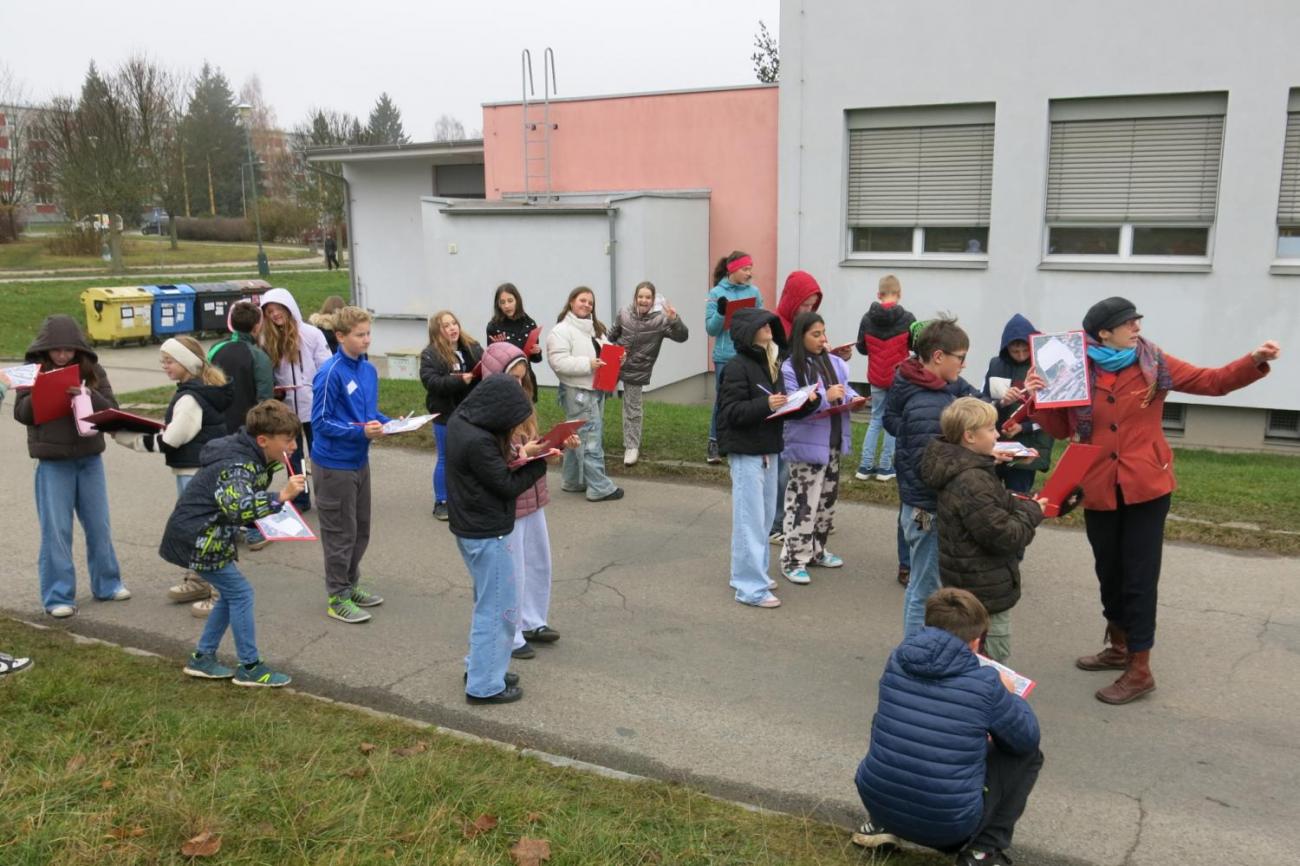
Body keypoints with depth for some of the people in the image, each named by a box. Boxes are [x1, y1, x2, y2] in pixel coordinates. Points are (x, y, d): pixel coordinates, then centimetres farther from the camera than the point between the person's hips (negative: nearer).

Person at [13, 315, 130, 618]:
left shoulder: (92, 371, 1)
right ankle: (58, 596, 11)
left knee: (99, 525, 12)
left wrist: (90, 396, -21)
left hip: (90, 459, 2)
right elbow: (20, 413, -2)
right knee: (56, 530, 2)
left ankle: (106, 584, 27)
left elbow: (112, 410, -2)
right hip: (53, 462, -2)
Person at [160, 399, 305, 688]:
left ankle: (202, 658, 24)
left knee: (231, 594, 14)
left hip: (207, 536, 10)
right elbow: (238, 508, -44)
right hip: (196, 540, -10)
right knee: (240, 593, -6)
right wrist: (281, 497, -50)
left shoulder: (249, 456, 4)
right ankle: (250, 667, 3)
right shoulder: (236, 467, -26)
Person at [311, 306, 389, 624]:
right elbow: (320, 422, -18)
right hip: (335, 464, -8)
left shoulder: (368, 369, 5)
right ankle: (337, 597, 15)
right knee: (341, 533, 2)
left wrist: (388, 423, -5)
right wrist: (360, 431, -26)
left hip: (360, 461, 8)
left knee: (361, 529, 18)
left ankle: (350, 584, 34)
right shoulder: (330, 373, -19)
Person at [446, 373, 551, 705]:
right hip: (486, 536, -10)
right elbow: (508, 486, -20)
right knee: (499, 608, 3)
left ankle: (480, 666, 35)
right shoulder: (477, 442, -28)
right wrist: (540, 462, -9)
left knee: (488, 602, 23)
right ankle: (484, 685, 13)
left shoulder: (460, 421, 1)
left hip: (470, 529, 10)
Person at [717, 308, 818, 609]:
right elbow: (732, 412, -19)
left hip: (769, 449, 9)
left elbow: (782, 406, 15)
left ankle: (752, 573, 29)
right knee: (750, 519, -4)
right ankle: (750, 587, 2)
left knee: (765, 516, 16)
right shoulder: (737, 367, -13)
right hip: (746, 452, -8)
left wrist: (805, 403, -2)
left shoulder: (771, 363, 12)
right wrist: (765, 405, -30)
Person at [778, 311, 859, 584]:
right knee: (803, 502, -4)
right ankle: (793, 559, 6)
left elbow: (845, 387, 15)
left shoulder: (833, 362, 6)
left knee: (828, 498, 17)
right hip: (807, 444, -7)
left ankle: (816, 550, 32)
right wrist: (825, 397, -27)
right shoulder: (790, 368, -14)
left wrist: (852, 398, -7)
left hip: (833, 442, 8)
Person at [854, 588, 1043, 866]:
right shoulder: (984, 683, -14)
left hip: (877, 802, 4)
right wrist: (1008, 696, 20)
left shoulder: (897, 662, -2)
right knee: (1027, 755, 14)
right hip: (947, 825, -4)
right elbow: (1027, 738, 2)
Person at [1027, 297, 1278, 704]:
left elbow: (1212, 381, -4)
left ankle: (1140, 669, 9)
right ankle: (1119, 647, 37)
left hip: (1147, 487, -2)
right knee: (1109, 571, 17)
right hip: (1098, 490, 2)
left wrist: (1255, 361, -19)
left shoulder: (1155, 364, -2)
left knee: (1139, 575, 0)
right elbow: (1061, 429, 3)